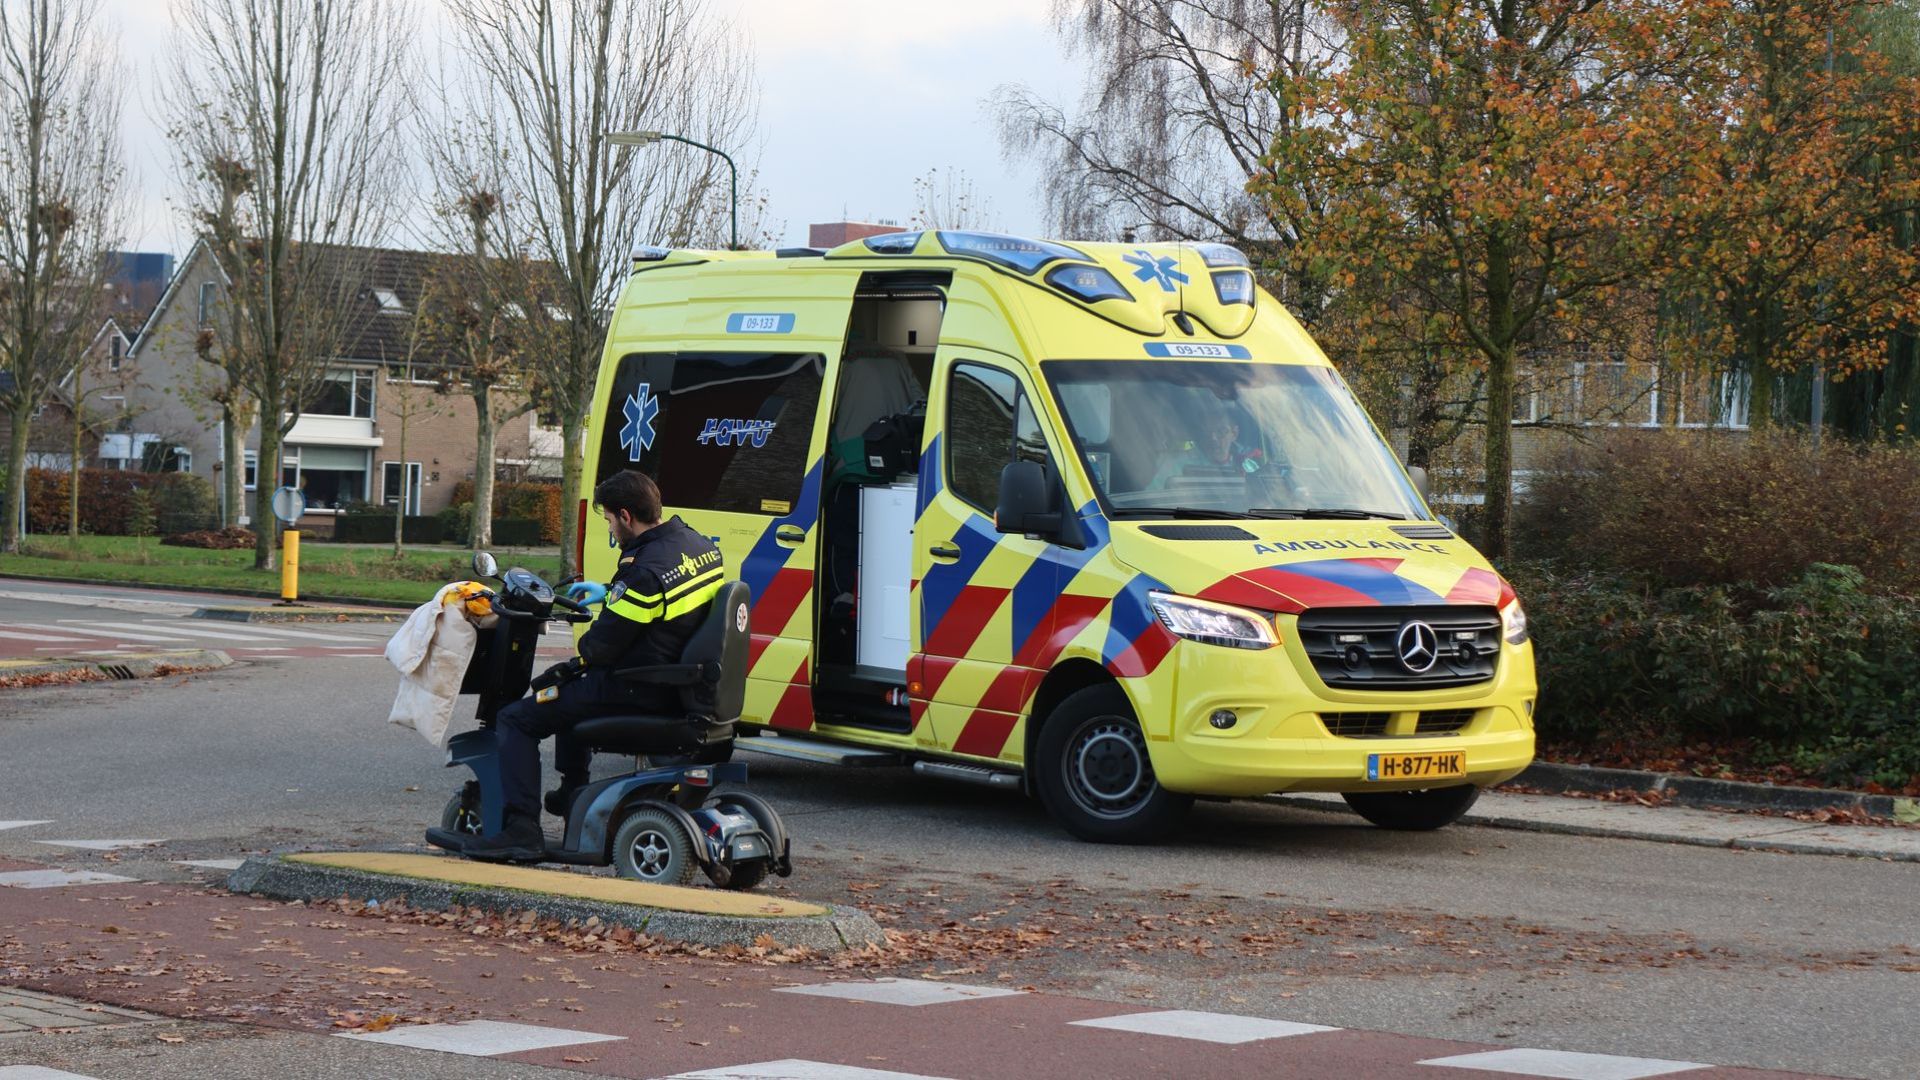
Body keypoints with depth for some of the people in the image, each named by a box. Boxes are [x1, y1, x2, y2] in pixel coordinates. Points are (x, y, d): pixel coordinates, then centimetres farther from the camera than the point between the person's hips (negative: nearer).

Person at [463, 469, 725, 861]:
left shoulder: (644, 570, -25)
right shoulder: (702, 547, 3)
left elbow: (603, 645, -20)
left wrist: (580, 658, 1)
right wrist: (609, 592, 24)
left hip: (636, 692, -10)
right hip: (677, 688, 10)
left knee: (515, 719, -4)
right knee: (573, 686, 36)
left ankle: (523, 828, -12)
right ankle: (572, 791, 42)